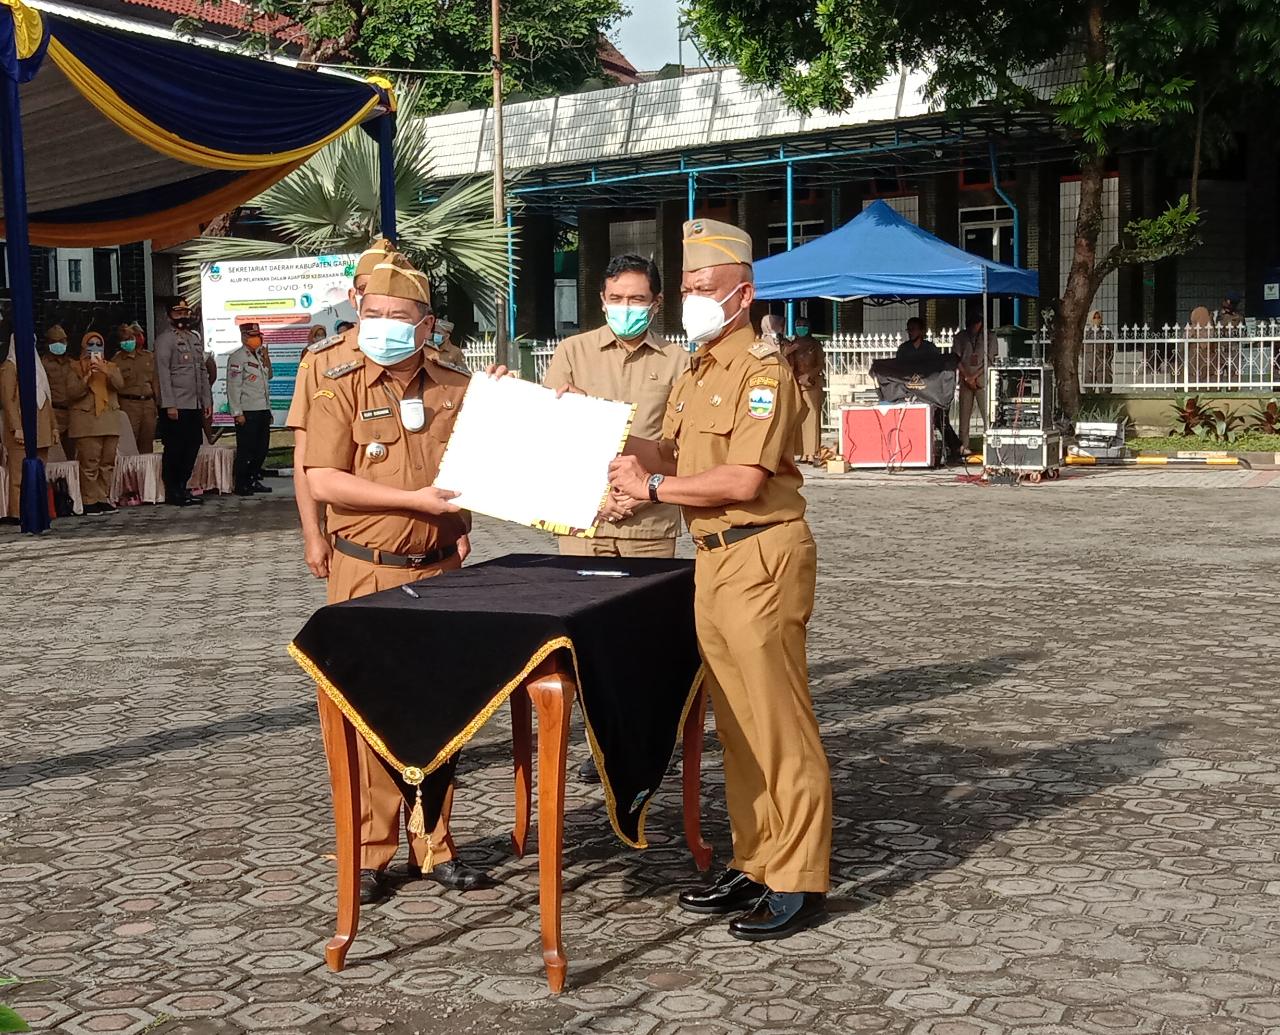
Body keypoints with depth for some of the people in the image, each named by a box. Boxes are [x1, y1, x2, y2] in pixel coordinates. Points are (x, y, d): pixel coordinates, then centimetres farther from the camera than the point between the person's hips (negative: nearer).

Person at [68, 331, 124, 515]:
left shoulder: (111, 367, 16)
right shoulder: (76, 369, 8)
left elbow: (119, 384, -4)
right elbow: (73, 393, -4)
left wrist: (105, 371, -18)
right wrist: (87, 377, -15)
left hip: (109, 420, 4)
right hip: (86, 421, -4)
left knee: (108, 462, 2)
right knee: (89, 462, -9)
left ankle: (104, 498, 8)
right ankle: (91, 501, -7)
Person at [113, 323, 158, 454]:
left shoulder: (148, 356, 13)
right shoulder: (116, 361, 2)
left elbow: (155, 381, 16)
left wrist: (157, 403, 10)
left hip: (148, 403, 4)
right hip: (128, 404, -4)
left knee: (147, 446, 7)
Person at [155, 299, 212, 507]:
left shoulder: (195, 338, 19)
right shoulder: (165, 339, -4)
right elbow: (163, 373, -11)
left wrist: (207, 401, 14)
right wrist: (169, 404, -17)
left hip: (196, 405, 7)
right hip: (177, 405, -7)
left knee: (193, 447, 9)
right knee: (174, 449, -3)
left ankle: (182, 488, 18)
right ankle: (172, 492, 3)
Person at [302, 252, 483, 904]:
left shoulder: (457, 387, 7)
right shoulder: (341, 388, -3)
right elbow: (323, 482, -12)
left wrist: (460, 526, 3)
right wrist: (415, 499, -18)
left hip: (439, 571, 3)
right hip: (366, 573, -3)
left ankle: (434, 846, 19)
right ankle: (369, 853, 10)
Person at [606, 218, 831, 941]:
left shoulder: (762, 370, -11)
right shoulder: (698, 375, 19)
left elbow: (742, 480, -20)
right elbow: (670, 457, 17)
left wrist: (652, 486, -12)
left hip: (760, 556, -9)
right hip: (714, 559, 9)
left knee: (777, 723, -4)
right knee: (736, 723, 13)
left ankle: (800, 882, 2)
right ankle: (756, 863, 22)